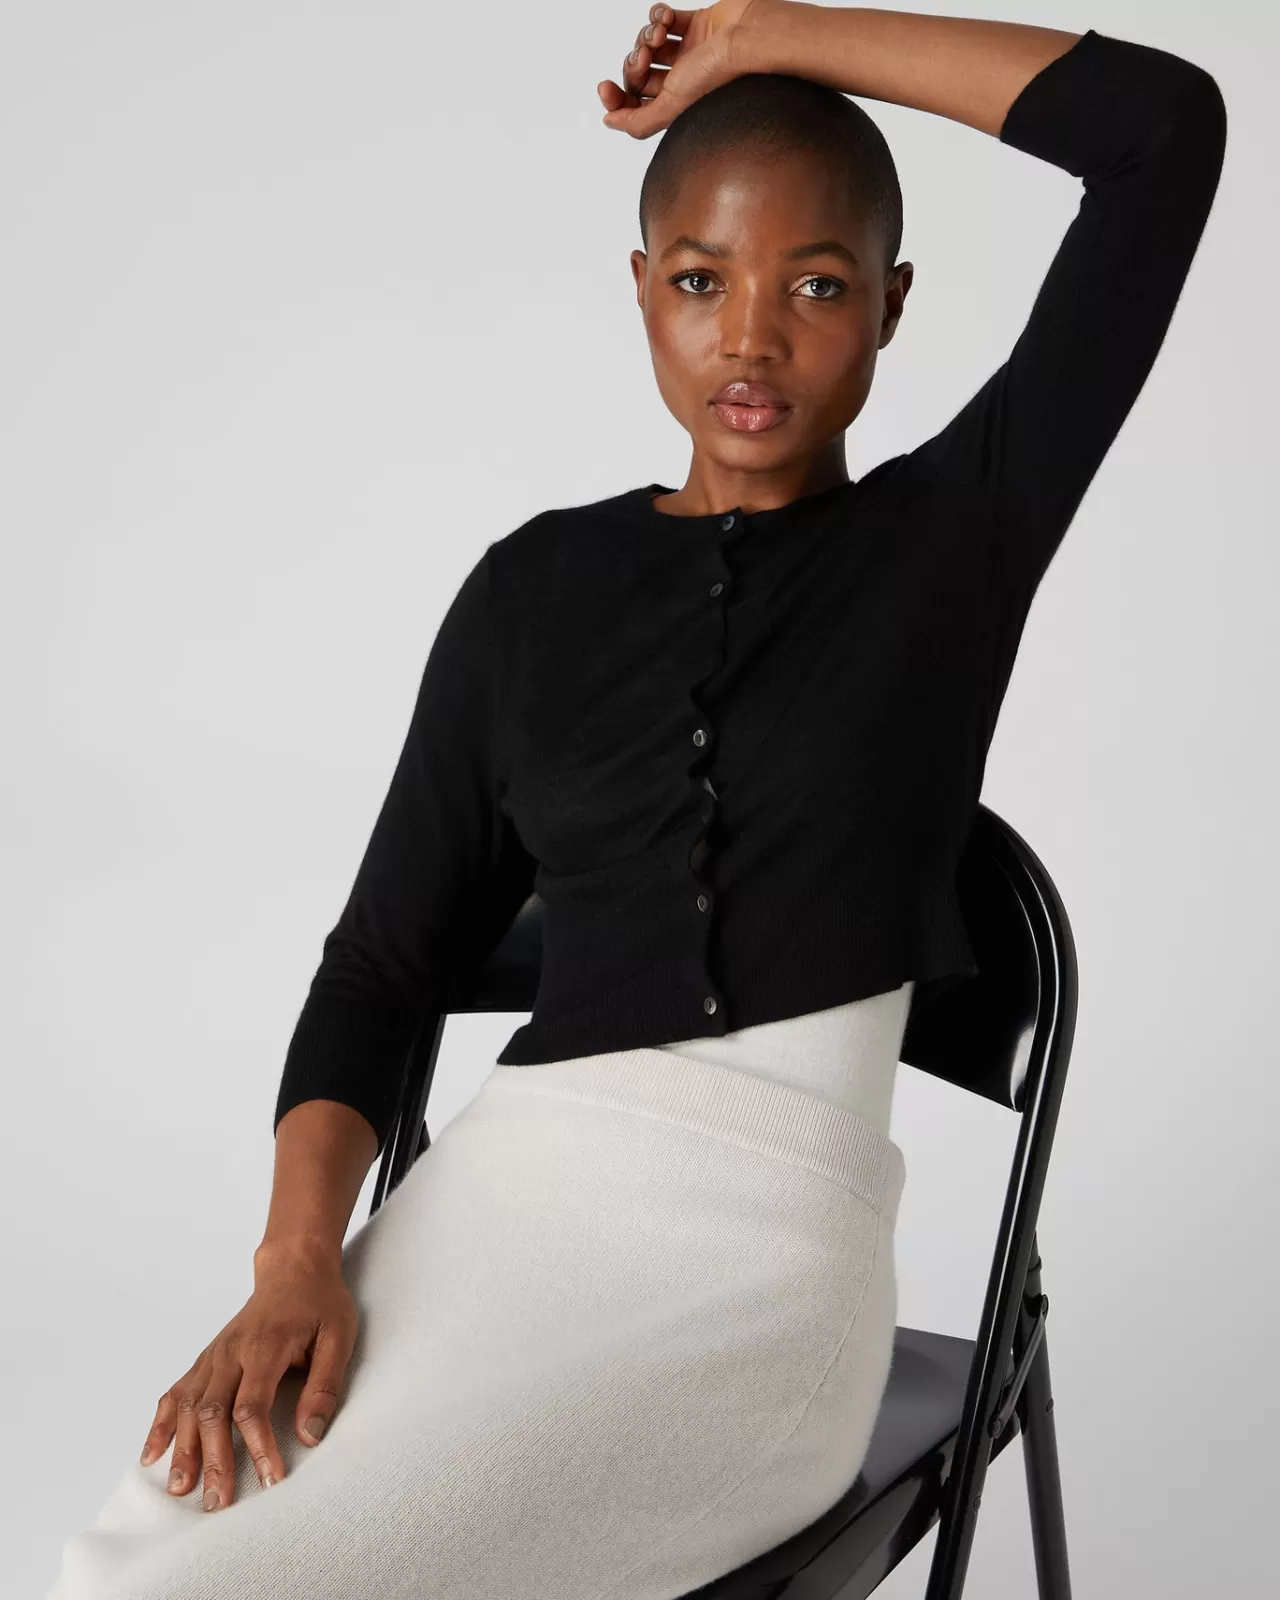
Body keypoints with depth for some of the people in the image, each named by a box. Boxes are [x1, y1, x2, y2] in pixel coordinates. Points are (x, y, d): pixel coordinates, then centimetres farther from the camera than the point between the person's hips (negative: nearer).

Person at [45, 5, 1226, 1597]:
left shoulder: (962, 527, 6)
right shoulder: (533, 591, 14)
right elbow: (383, 960, 12)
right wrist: (298, 1261, -6)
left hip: (764, 1230, -3)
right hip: (490, 1186, 4)